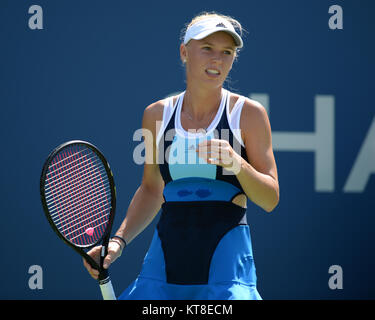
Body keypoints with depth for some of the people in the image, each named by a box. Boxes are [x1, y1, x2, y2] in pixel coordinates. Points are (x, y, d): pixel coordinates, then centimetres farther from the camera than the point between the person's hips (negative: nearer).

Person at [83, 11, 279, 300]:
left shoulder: (249, 113, 0)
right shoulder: (157, 114, 9)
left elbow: (270, 200, -2)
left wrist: (236, 162, -19)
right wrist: (118, 241, 9)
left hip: (227, 259, -3)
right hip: (166, 257, 3)